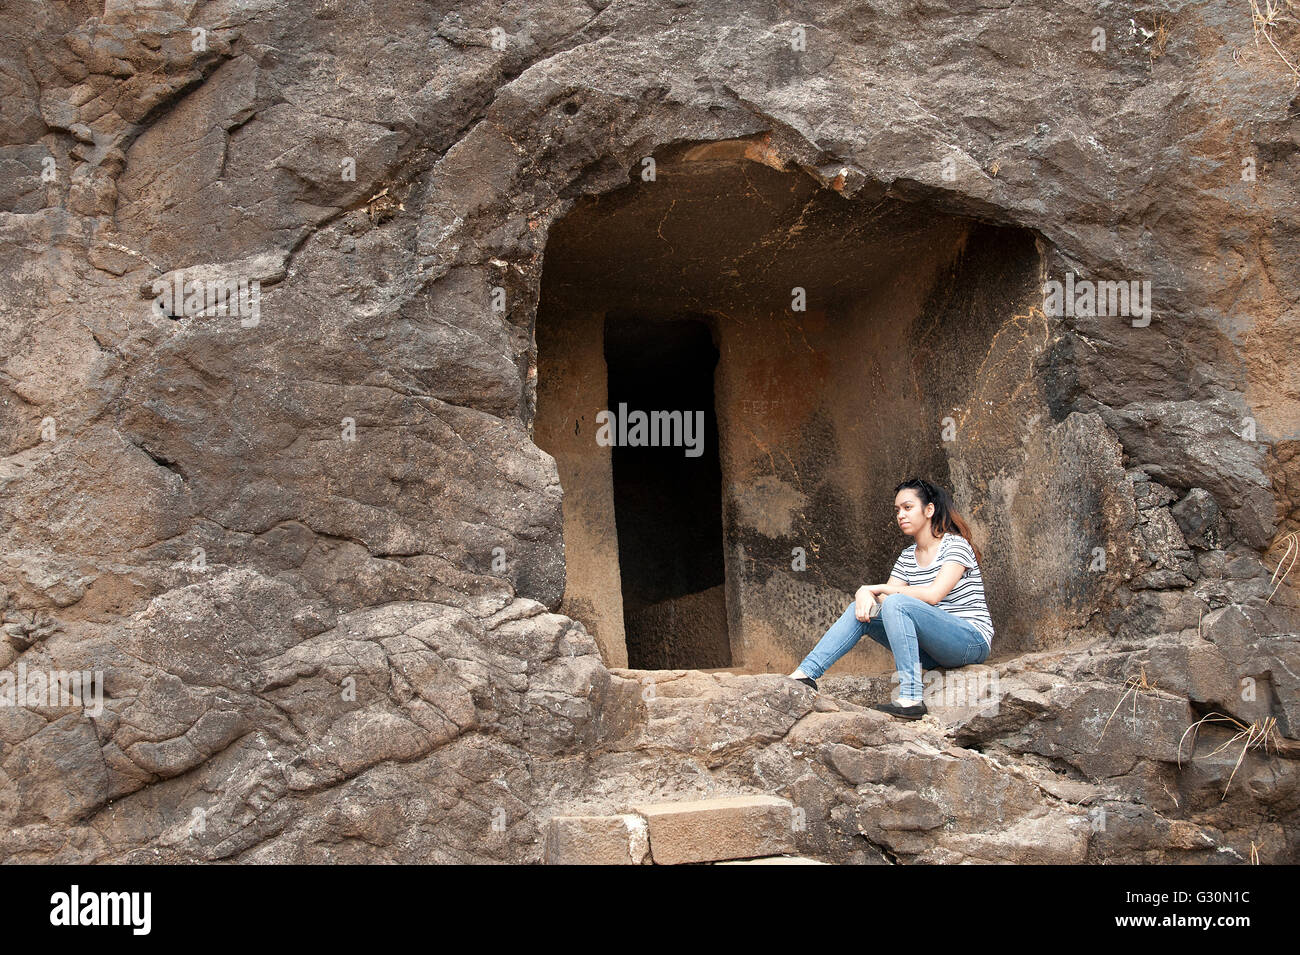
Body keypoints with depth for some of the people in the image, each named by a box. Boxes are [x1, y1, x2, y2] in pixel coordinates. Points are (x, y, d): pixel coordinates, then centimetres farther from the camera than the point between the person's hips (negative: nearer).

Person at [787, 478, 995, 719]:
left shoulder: (955, 545, -7)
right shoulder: (907, 558, 13)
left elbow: (933, 595, -21)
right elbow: (884, 600, 6)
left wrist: (878, 588, -14)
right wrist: (865, 594, -18)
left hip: (973, 640, -7)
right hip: (933, 648, 7)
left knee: (896, 604, -30)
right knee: (860, 610, -6)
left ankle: (911, 700, -35)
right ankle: (805, 673, -13)